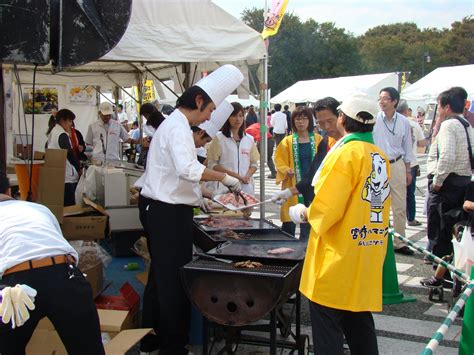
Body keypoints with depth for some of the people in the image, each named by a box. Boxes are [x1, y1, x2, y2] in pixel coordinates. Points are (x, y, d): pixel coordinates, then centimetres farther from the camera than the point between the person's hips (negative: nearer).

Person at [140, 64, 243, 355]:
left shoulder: (172, 124, 19)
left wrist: (202, 197, 22)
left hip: (165, 211, 10)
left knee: (166, 279, 16)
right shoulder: (178, 127, -15)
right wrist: (224, 177, -21)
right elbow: (188, 169, -31)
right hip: (171, 214, -10)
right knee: (175, 281, -2)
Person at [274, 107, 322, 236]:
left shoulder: (318, 139, 6)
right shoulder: (287, 141, 5)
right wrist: (287, 170, -14)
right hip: (294, 186, 0)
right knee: (289, 221, -1)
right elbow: (280, 162, 5)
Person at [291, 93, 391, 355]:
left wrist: (302, 213, -1)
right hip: (368, 253, 8)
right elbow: (379, 205, 12)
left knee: (327, 325, 3)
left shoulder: (346, 153, -17)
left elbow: (325, 208, -21)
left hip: (339, 255, -8)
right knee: (359, 320, 20)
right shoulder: (381, 157, 7)